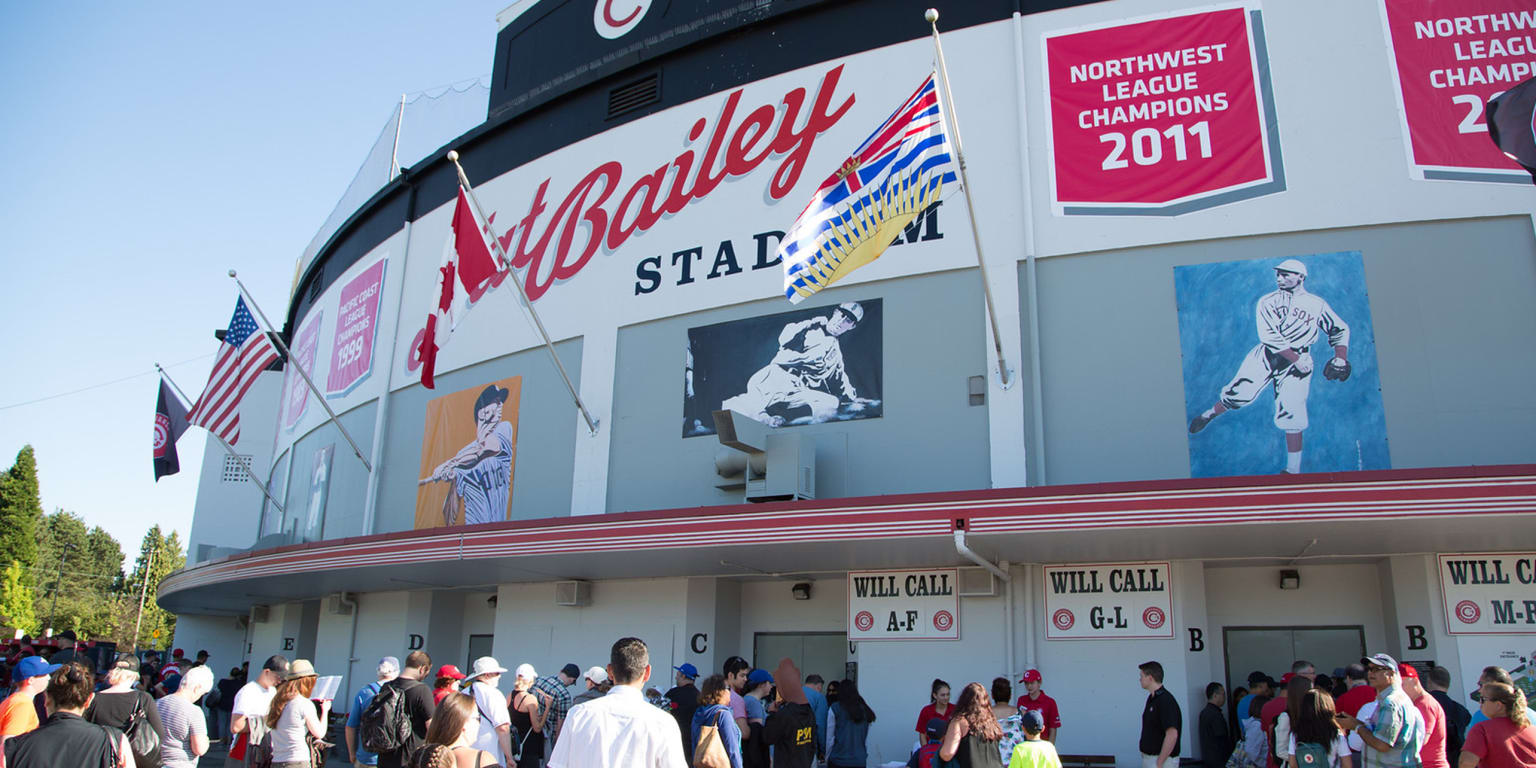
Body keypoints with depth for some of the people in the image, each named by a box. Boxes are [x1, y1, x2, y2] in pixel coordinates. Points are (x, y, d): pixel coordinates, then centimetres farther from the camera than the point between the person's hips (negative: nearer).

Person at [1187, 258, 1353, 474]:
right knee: (1238, 393, -9)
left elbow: (1340, 330, 14)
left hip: (1297, 362, -1)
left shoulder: (1317, 304, 5)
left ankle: (1293, 470, 2)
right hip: (1265, 356, 1)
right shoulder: (1267, 302, 2)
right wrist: (1296, 359, -18)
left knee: (1291, 417, -8)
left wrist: (1340, 358, -1)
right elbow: (1269, 335, -11)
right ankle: (1210, 414, 24)